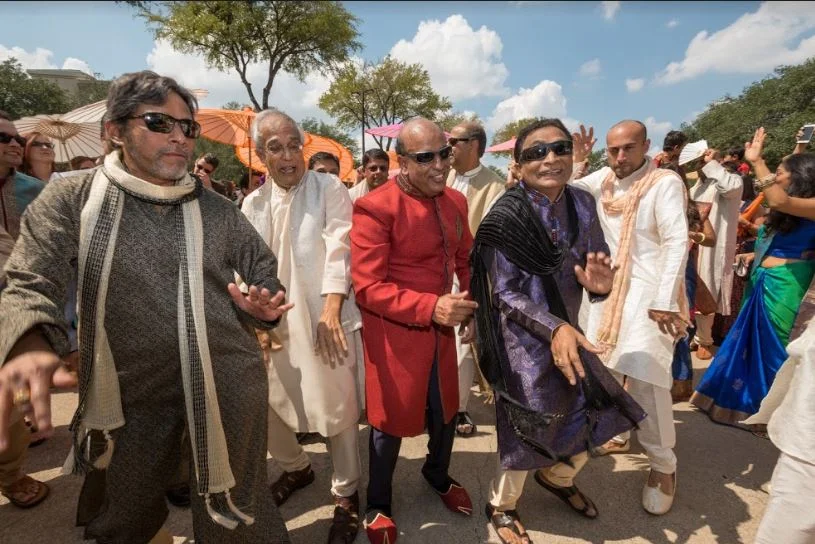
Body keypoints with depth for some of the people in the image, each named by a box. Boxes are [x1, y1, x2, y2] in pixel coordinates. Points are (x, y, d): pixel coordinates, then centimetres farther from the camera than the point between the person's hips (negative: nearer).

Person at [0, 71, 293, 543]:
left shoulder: (219, 211, 3)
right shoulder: (72, 201, -2)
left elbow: (266, 276, 9)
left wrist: (264, 306, -14)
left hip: (228, 384, 0)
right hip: (130, 390, 1)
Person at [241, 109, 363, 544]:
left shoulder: (329, 189, -2)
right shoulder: (252, 205, 11)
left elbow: (339, 247, -11)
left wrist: (331, 308, -21)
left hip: (325, 317, -4)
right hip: (273, 321, 5)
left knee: (336, 406, 2)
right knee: (264, 403, 14)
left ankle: (346, 493, 27)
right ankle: (295, 467, 44)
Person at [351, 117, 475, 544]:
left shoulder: (455, 201, 2)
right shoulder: (375, 208, -20)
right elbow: (367, 287, -22)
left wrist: (473, 307, 2)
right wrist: (430, 307, -30)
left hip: (442, 328, 6)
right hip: (395, 334, -6)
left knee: (446, 410, 22)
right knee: (391, 419, 11)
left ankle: (438, 477, 53)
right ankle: (378, 505, 39)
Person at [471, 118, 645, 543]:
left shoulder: (582, 204, -2)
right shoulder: (505, 217, -18)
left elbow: (597, 263, 3)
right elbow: (505, 294, -18)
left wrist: (599, 284, -20)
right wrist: (554, 327, -31)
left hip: (567, 330, 6)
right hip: (522, 341, -5)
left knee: (590, 415, 16)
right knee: (527, 429, 8)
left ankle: (557, 478, 49)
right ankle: (501, 507, 39)